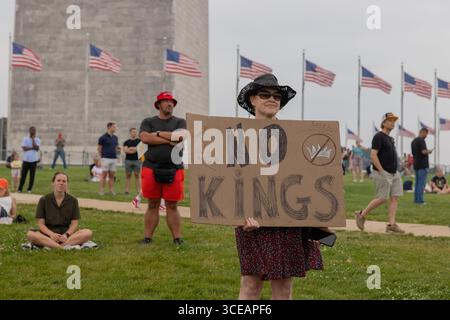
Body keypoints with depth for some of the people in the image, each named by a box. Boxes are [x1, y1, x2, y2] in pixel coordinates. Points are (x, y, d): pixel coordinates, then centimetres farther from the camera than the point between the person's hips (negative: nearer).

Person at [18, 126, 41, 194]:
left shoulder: (37, 140, 2)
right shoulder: (25, 139, 3)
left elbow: (36, 148, -15)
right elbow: (24, 148, -9)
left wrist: (33, 139, -11)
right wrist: (32, 148, -13)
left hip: (33, 160, 0)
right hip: (26, 160, 0)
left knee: (32, 175, 3)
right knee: (23, 175, 1)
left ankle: (30, 189, 13)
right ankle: (20, 189, 7)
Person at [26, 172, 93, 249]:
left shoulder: (73, 201, 7)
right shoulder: (44, 200, 4)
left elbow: (74, 224, 3)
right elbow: (41, 224, 0)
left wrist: (66, 234, -18)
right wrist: (51, 234, -21)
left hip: (66, 233, 1)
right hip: (48, 233, -1)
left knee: (88, 233, -27)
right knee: (30, 234, -32)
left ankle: (51, 245, -33)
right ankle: (65, 247, -38)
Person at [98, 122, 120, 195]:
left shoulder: (115, 137, 14)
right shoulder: (103, 137, -6)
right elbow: (99, 148, -1)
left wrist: (118, 148, 1)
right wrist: (102, 156, -2)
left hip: (114, 158, 6)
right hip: (106, 158, -6)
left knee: (112, 175, 7)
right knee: (104, 175, -4)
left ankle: (111, 190, 10)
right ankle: (101, 190, -2)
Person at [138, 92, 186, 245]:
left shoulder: (180, 122, 9)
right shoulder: (148, 122, 9)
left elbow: (179, 136, -11)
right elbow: (144, 138, -10)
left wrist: (158, 133, -3)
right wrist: (168, 140, -10)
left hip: (173, 170, 0)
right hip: (151, 168, 0)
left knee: (172, 206, 3)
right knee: (152, 205, 6)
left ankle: (177, 238, 4)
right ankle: (147, 237, 10)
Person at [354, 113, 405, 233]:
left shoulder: (390, 138, 18)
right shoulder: (379, 136, -11)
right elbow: (373, 155, -19)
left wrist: (395, 170, 19)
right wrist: (381, 171, -22)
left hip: (394, 173, 9)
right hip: (383, 173, -9)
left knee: (395, 198, 0)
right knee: (382, 198, -8)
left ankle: (391, 224, 0)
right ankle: (361, 214, 8)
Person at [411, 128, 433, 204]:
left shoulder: (413, 141, 15)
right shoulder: (421, 140, -13)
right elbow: (423, 151, -23)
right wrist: (429, 151, -4)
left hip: (416, 164, 9)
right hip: (422, 165, -9)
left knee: (417, 183, 11)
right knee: (422, 183, -7)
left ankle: (416, 199, 11)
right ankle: (420, 200, -8)